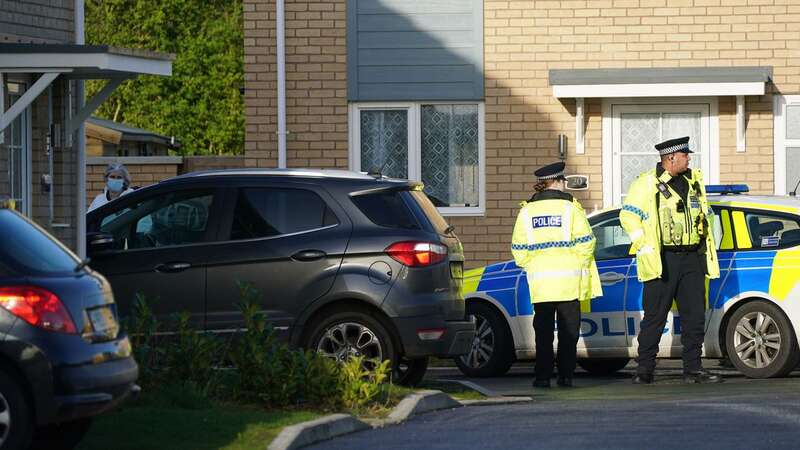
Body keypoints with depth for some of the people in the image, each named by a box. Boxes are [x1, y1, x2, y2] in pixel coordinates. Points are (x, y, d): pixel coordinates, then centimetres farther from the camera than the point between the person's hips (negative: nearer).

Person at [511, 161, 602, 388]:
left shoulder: (527, 210, 6)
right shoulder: (570, 207, -2)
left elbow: (519, 248, 5)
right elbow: (585, 242, -5)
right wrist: (580, 265, 8)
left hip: (540, 283, 2)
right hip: (569, 281, -2)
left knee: (543, 331, 6)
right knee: (568, 331, 5)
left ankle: (543, 376, 1)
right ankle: (566, 375, 3)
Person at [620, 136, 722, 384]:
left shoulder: (694, 181, 13)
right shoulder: (647, 183, -5)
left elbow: (707, 214, 24)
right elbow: (628, 216, -6)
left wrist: (706, 244, 15)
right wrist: (644, 246, -12)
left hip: (692, 260, 6)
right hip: (662, 261, -5)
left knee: (695, 316, 4)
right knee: (654, 317, -2)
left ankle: (693, 368, 9)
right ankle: (644, 370, 4)